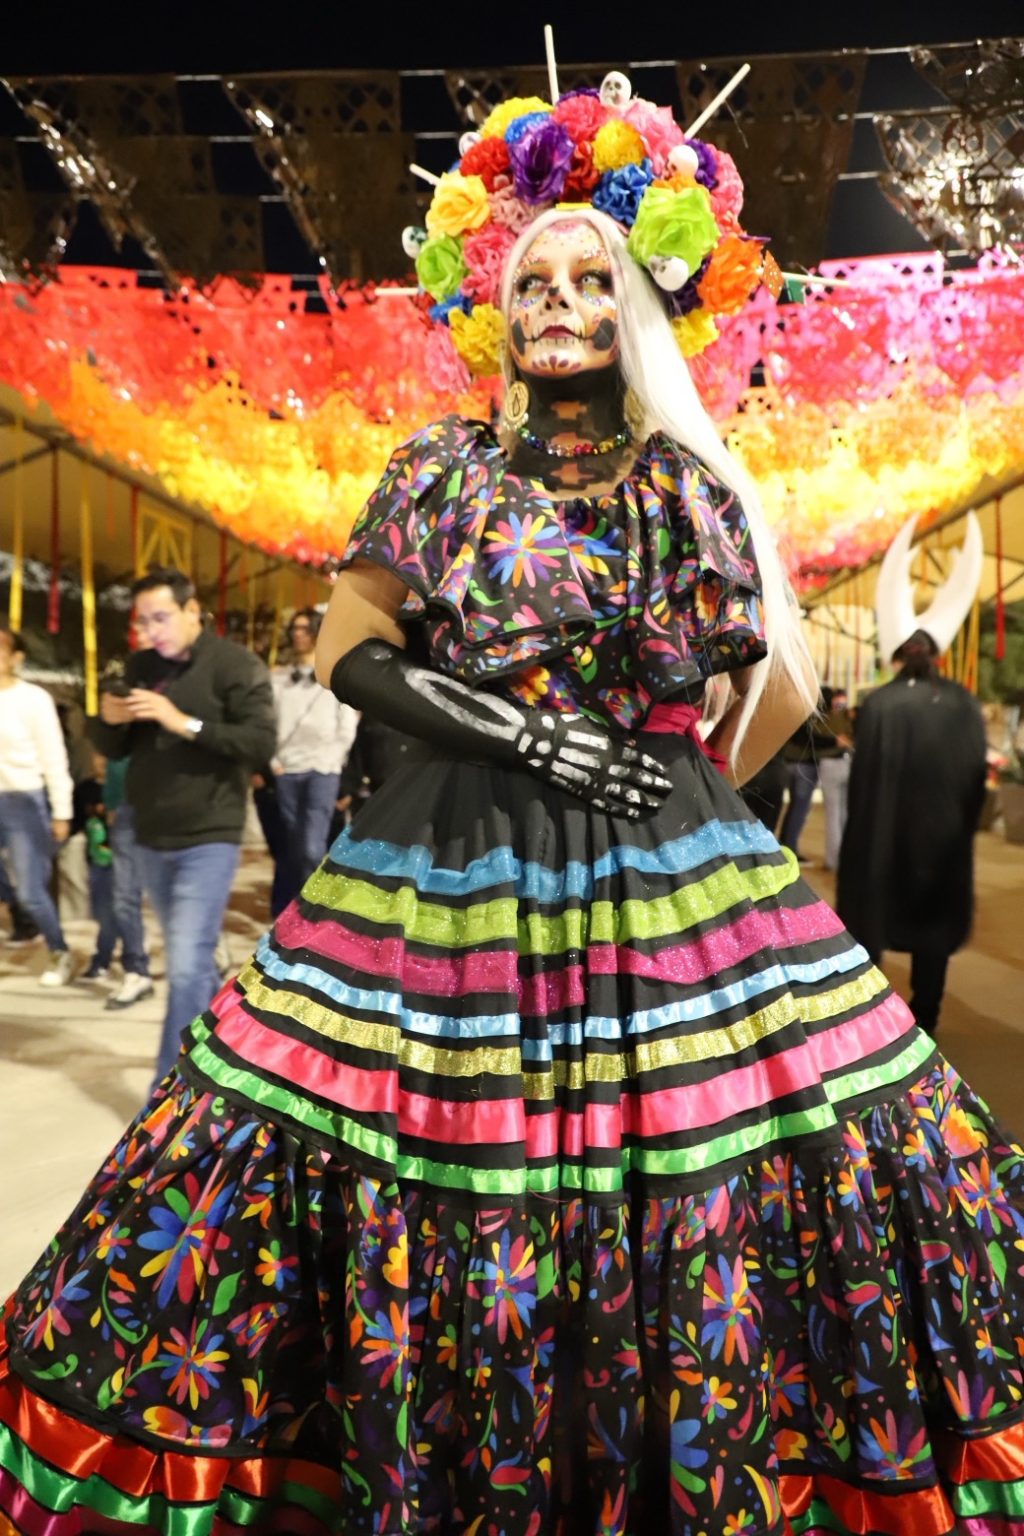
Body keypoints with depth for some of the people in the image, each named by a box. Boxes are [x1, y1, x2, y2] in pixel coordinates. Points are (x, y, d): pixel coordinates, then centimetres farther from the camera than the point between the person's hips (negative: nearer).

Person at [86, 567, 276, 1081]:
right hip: (152, 839, 6)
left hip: (208, 838, -6)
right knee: (190, 959, 17)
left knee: (187, 968, -11)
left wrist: (185, 723, -24)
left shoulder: (235, 665, -8)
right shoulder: (139, 667, 10)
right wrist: (109, 721, -10)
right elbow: (114, 749, 14)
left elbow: (261, 742, -16)